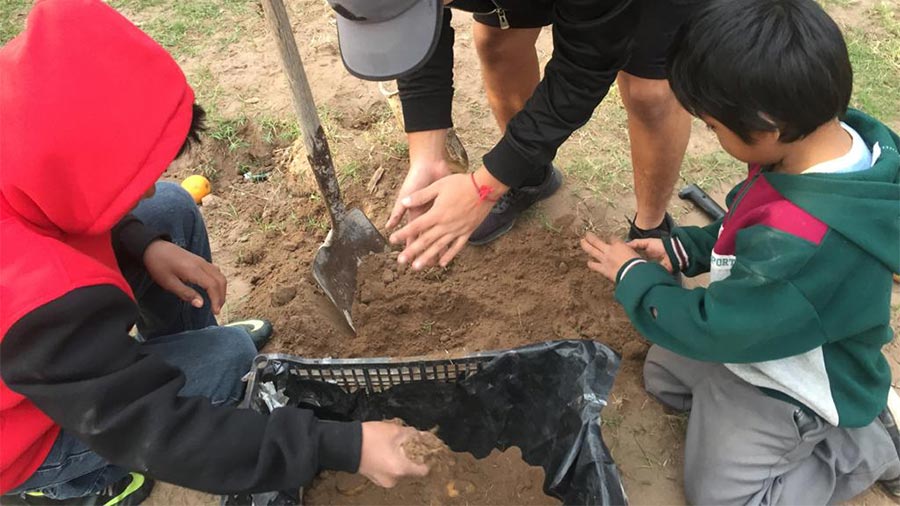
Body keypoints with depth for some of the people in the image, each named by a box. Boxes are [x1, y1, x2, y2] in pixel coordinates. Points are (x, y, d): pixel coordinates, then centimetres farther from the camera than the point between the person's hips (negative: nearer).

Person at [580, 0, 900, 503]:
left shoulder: (804, 245, -44)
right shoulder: (830, 139, -17)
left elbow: (712, 328, -28)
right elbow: (752, 230, 3)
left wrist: (634, 276, -15)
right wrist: (681, 249, -3)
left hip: (786, 384, -8)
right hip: (764, 330, 8)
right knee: (664, 373, 24)